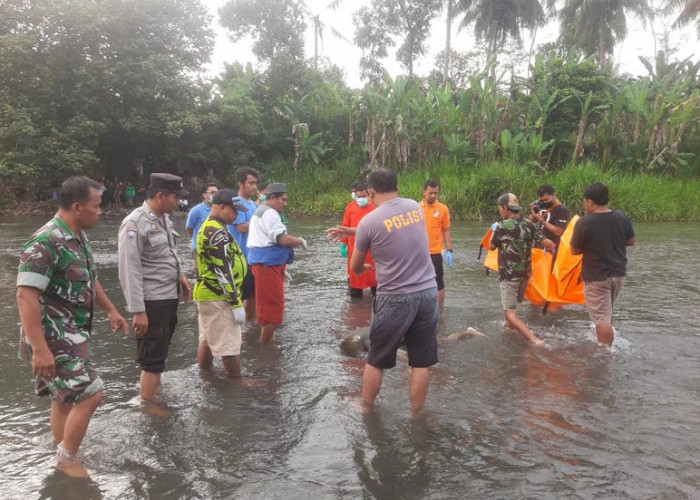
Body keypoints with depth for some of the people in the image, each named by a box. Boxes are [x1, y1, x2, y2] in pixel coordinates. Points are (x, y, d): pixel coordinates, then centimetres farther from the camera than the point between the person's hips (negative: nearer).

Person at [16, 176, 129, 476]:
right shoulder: (45, 242, -23)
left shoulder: (78, 238, 7)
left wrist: (111, 311, 25)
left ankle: (63, 458, 33)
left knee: (66, 398, 18)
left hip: (73, 335, 9)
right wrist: (40, 349, -29)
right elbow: (26, 297, -27)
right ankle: (68, 460, 12)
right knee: (89, 395, -8)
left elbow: (89, 280, 22)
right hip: (53, 339, -9)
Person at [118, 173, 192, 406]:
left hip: (170, 296, 9)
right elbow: (129, 271, -21)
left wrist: (180, 275, 15)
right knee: (153, 356, 2)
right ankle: (148, 405, 15)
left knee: (161, 349, 23)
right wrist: (138, 311, -21)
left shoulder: (164, 218, 7)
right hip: (151, 301, -8)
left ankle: (155, 386, 41)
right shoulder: (135, 224, -19)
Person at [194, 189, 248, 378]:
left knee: (207, 340, 19)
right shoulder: (217, 232, -20)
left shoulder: (208, 227, 13)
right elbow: (224, 272, -22)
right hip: (218, 298, -11)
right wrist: (237, 304, -19)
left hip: (207, 294, 11)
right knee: (229, 346, -1)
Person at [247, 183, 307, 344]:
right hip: (267, 265, -11)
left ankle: (264, 340, 31)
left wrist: (281, 268, 23)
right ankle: (265, 345, 3)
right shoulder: (270, 213, -14)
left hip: (263, 263, 11)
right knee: (273, 306, -5)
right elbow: (283, 239, -23)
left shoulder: (261, 211, 20)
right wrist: (301, 241, -5)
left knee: (266, 304, 19)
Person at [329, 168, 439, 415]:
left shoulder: (369, 221, -8)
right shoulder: (415, 207, 5)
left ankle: (366, 408, 31)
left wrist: (363, 269, 30)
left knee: (376, 360, 15)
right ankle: (416, 413, 24)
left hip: (395, 299, -4)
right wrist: (350, 231, 25)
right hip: (428, 293, 4)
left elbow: (355, 267, 7)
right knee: (421, 361, 13)